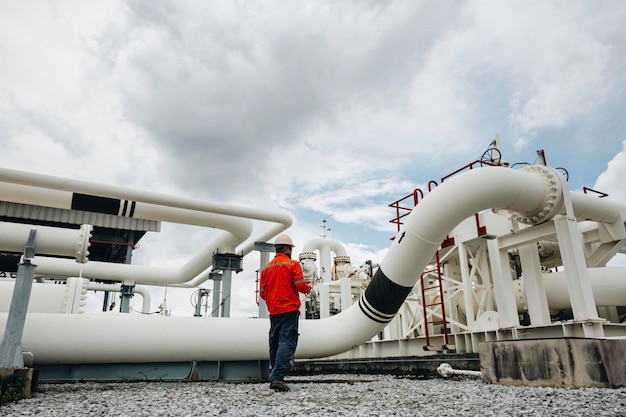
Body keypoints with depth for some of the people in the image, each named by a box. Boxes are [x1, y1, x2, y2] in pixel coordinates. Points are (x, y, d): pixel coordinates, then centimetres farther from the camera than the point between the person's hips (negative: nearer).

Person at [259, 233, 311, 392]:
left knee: (274, 343, 14)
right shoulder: (293, 264, -3)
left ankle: (275, 376, 20)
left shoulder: (266, 268, 12)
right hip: (290, 309, -6)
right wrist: (308, 289, 11)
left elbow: (262, 293, 11)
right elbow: (300, 285, -11)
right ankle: (277, 377, -18)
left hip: (273, 311, 6)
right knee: (287, 343, -8)